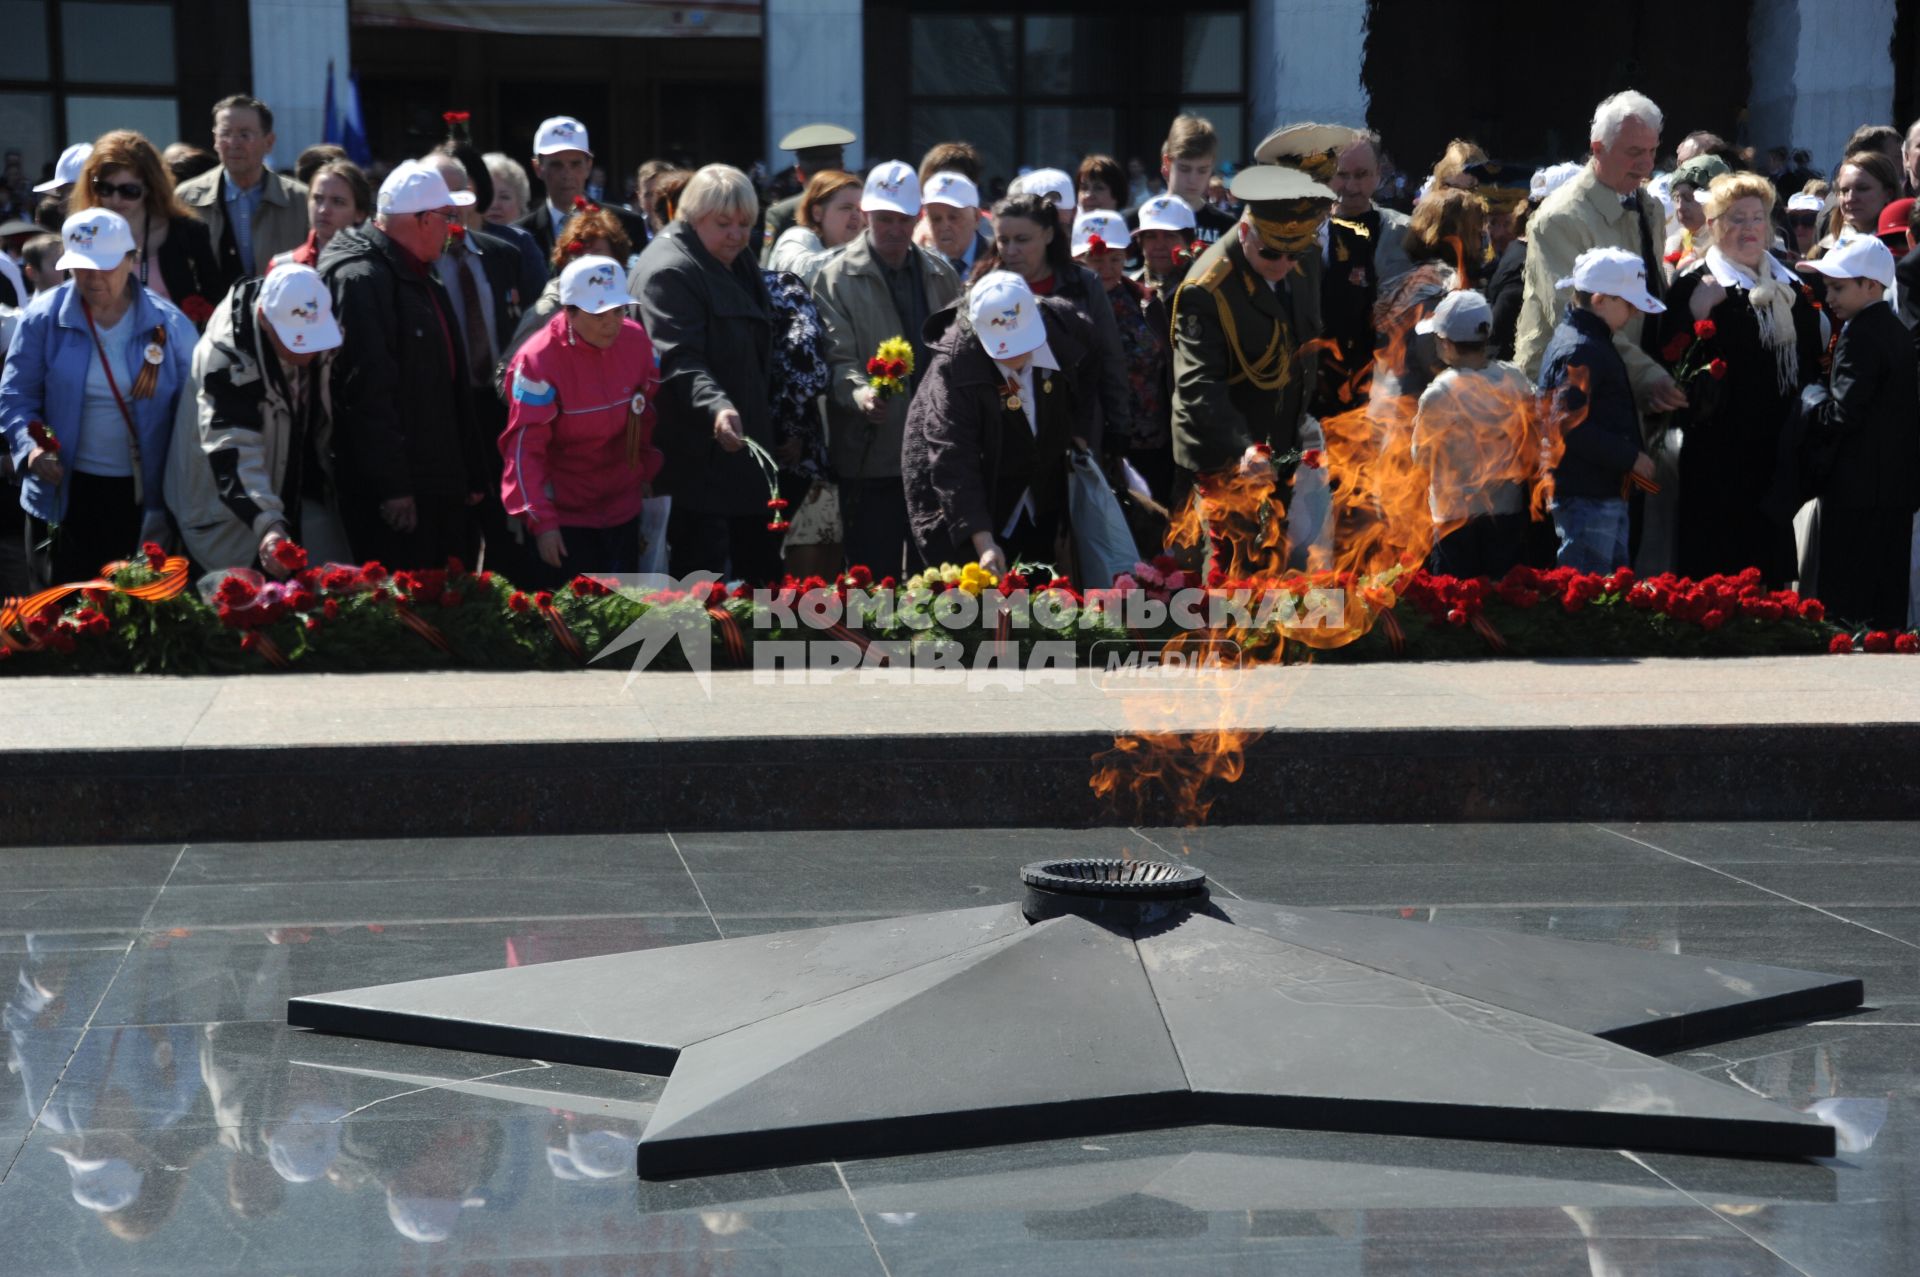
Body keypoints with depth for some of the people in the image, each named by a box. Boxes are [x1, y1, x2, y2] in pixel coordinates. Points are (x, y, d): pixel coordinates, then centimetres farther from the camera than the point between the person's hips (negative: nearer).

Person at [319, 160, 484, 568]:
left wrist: (470, 472, 20)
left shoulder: (421, 278, 18)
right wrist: (391, 486, -23)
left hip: (442, 487, 10)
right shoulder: (360, 279, -15)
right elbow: (368, 391, -21)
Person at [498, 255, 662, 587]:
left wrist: (650, 473, 14)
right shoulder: (538, 361, -17)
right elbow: (525, 448, -16)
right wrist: (540, 520, -18)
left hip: (623, 508, 5)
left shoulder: (636, 340, -4)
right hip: (563, 516, -5)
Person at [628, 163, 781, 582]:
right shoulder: (668, 272, -16)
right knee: (703, 571, -9)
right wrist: (715, 407, -43)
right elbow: (678, 359, -28)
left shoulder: (739, 263, 14)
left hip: (743, 442, 10)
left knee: (761, 560, 14)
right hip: (698, 459, -10)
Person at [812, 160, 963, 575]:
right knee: (876, 582, -1)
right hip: (871, 458, -4)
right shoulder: (837, 279, -2)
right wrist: (860, 393, -31)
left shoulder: (940, 274, 13)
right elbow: (838, 358, -10)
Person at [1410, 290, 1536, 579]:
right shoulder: (1515, 379, -4)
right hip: (1510, 508, 4)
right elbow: (1532, 447, 6)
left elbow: (1422, 456, -4)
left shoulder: (1438, 396, -18)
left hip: (1458, 514, -4)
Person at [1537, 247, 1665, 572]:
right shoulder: (1578, 352, -16)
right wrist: (1631, 457, -18)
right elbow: (1570, 427, -23)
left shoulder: (1595, 343, 17)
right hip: (1585, 497, -11)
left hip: (1606, 494, 11)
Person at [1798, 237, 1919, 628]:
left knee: (1847, 600, -6)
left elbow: (1840, 414, -22)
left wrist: (1810, 394, -4)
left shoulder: (1860, 335, -16)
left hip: (1858, 489, -10)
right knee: (1888, 598, 13)